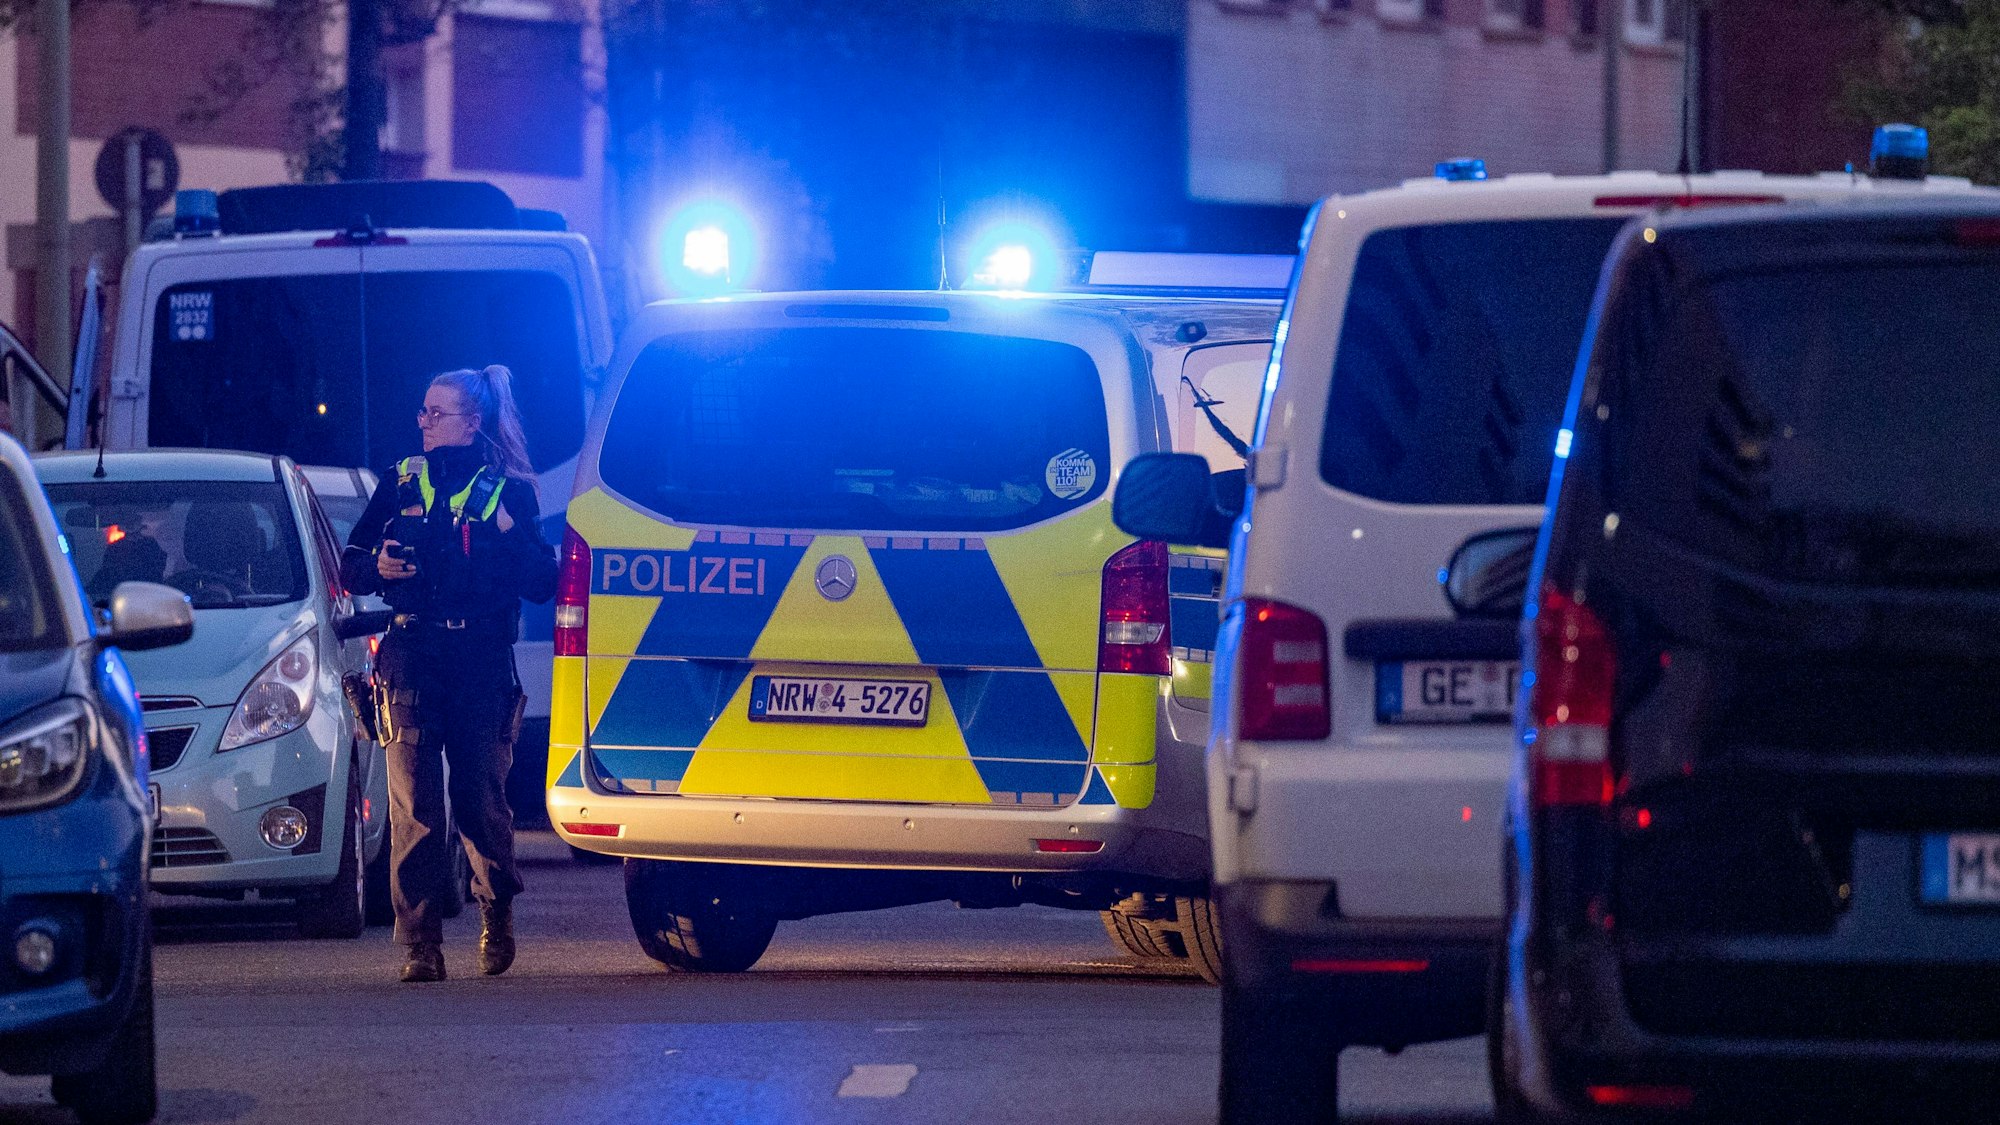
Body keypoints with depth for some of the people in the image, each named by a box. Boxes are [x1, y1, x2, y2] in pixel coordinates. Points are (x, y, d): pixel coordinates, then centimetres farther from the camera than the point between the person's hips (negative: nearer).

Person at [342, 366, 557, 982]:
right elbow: (350, 566, 16)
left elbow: (543, 584, 3)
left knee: (482, 800, 1)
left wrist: (512, 537, -13)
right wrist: (376, 566, -5)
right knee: (414, 806, -8)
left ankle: (497, 916, 26)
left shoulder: (509, 492, 8)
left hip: (482, 667, -1)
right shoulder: (400, 483, 14)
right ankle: (421, 944, -8)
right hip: (410, 662, 1)